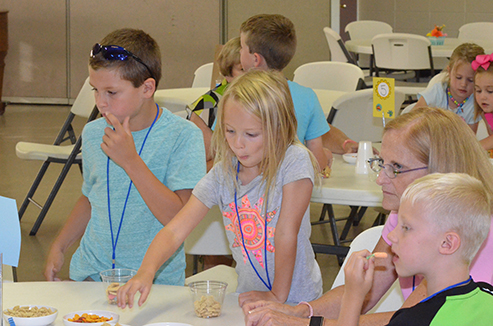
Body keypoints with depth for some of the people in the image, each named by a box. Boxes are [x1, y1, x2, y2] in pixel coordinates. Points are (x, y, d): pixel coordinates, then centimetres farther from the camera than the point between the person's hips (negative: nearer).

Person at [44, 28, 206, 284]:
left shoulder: (182, 136, -10)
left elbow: (179, 220, -19)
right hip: (90, 273, 4)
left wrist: (131, 160, -21)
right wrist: (59, 246, 13)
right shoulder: (92, 133, 7)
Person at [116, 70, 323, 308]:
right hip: (251, 296, 5)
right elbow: (175, 230, -8)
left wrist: (277, 296, -13)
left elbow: (286, 234, -15)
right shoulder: (222, 174, -2)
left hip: (297, 300, -4)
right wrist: (147, 270, -25)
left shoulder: (295, 161, -15)